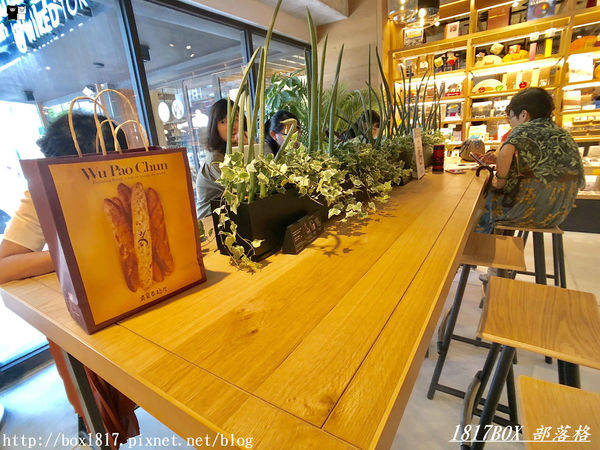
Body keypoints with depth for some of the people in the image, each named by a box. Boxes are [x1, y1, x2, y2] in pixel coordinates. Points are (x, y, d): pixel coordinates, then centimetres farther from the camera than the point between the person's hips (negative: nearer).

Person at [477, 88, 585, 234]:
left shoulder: (525, 129, -12)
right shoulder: (562, 133, 16)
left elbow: (507, 151, -35)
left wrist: (501, 179, -18)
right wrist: (497, 159, 14)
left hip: (532, 209, -9)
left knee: (487, 199, 15)